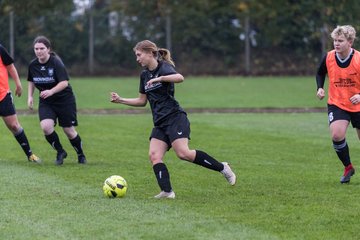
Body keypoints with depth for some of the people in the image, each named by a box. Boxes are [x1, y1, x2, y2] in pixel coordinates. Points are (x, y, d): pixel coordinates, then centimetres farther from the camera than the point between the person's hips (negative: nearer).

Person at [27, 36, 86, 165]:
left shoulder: (56, 63, -19)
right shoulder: (33, 65, -3)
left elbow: (64, 83, -26)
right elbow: (31, 81, 17)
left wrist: (51, 91, -41)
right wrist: (30, 96, 5)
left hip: (65, 100, -4)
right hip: (45, 102, 4)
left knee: (69, 131, 1)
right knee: (46, 127, -21)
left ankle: (81, 155, 29)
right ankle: (60, 152, 2)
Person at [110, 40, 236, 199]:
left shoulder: (164, 67, -7)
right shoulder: (144, 75, 16)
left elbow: (179, 78, -29)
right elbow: (142, 101, 25)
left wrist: (159, 78, -37)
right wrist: (120, 100, 17)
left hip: (174, 117, -8)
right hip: (160, 123, 8)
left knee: (183, 153, -22)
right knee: (154, 155, -12)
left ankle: (222, 168, -9)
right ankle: (167, 192, -18)